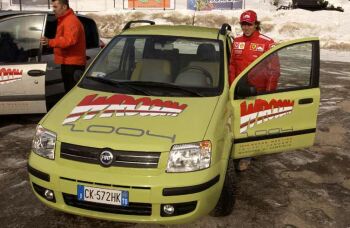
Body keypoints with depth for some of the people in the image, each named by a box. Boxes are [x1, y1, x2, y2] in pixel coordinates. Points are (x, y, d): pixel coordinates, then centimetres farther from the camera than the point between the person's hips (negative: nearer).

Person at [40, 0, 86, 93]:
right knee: (69, 91, 14)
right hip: (68, 62, 11)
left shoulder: (71, 21, -15)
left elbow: (69, 40, -29)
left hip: (73, 63, -11)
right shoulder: (64, 20, 22)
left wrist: (50, 42, -37)